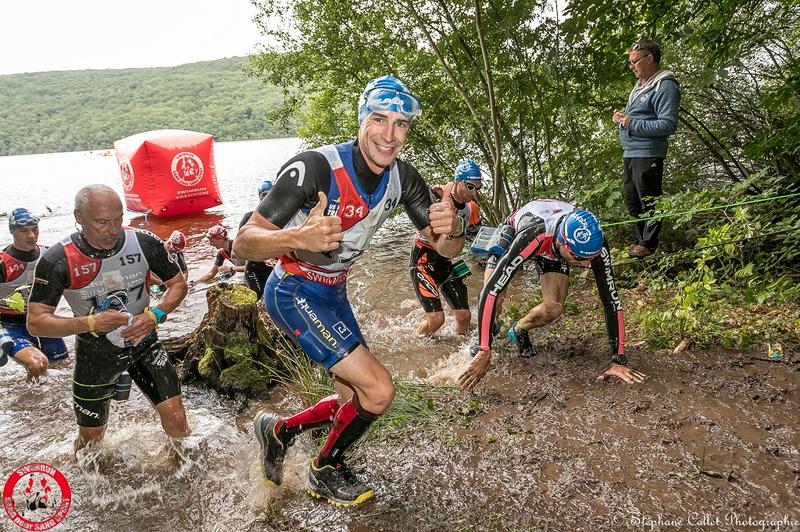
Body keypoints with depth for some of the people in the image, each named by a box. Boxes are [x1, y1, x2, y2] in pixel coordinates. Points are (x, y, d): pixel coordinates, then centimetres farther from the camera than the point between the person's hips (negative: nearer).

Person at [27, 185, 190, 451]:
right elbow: (36, 322, -17)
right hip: (95, 353, 0)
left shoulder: (145, 243, -18)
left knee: (175, 419, -6)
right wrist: (90, 322, -32)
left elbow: (178, 284, -4)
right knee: (91, 439, 16)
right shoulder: (57, 261, -21)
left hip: (143, 342, 1)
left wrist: (155, 315, -22)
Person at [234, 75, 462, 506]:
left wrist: (450, 228, -31)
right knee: (379, 389, -15)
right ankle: (325, 472, 13)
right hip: (294, 292, -7)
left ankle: (279, 430, 37)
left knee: (356, 402, 13)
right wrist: (298, 237, -48)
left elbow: (447, 250, -7)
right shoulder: (314, 167, -28)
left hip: (333, 293, 7)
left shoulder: (402, 177, -9)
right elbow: (243, 244, -27)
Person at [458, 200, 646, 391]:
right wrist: (484, 352, -46)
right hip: (514, 230, -2)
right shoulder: (531, 237, -48)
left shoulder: (595, 245, -37)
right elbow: (490, 291, -48)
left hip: (553, 250, 2)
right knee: (494, 294, -20)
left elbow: (612, 301, -29)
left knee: (554, 308, -18)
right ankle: (483, 338, 14)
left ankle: (519, 330, 16)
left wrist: (618, 361, -29)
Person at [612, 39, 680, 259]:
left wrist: (632, 124, -21)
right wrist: (622, 118, 8)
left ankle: (648, 244, 8)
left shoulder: (665, 86, -13)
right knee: (631, 198, 16)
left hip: (647, 155, -10)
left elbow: (668, 124, -21)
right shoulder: (640, 84, 17)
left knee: (648, 201, -1)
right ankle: (637, 238, 29)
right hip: (629, 153, 10)